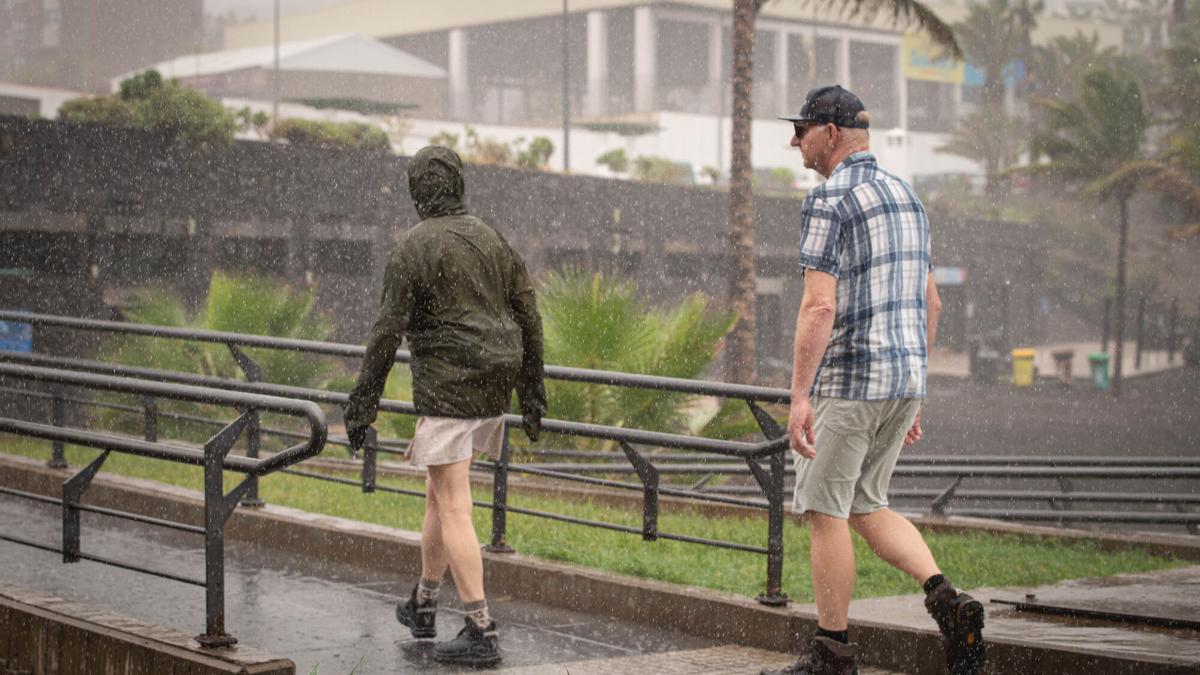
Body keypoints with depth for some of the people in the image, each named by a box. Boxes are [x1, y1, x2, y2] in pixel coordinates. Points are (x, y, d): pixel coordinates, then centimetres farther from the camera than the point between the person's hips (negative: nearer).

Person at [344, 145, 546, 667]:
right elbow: (528, 320, 11)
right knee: (438, 492, 22)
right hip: (494, 389, 7)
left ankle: (480, 631, -11)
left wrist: (363, 403, -10)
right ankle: (423, 605, 33)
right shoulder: (491, 240, 10)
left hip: (447, 389, -7)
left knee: (454, 509, -6)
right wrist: (532, 395, 18)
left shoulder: (413, 248, -10)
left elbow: (387, 331, -14)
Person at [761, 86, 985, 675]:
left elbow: (820, 307, -20)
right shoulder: (905, 195, 15)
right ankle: (946, 600, -1)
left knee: (824, 510, 3)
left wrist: (799, 396, -18)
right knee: (866, 506, 17)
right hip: (904, 380, 8)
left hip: (847, 379, -8)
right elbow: (930, 304, 18)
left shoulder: (828, 198, -12)